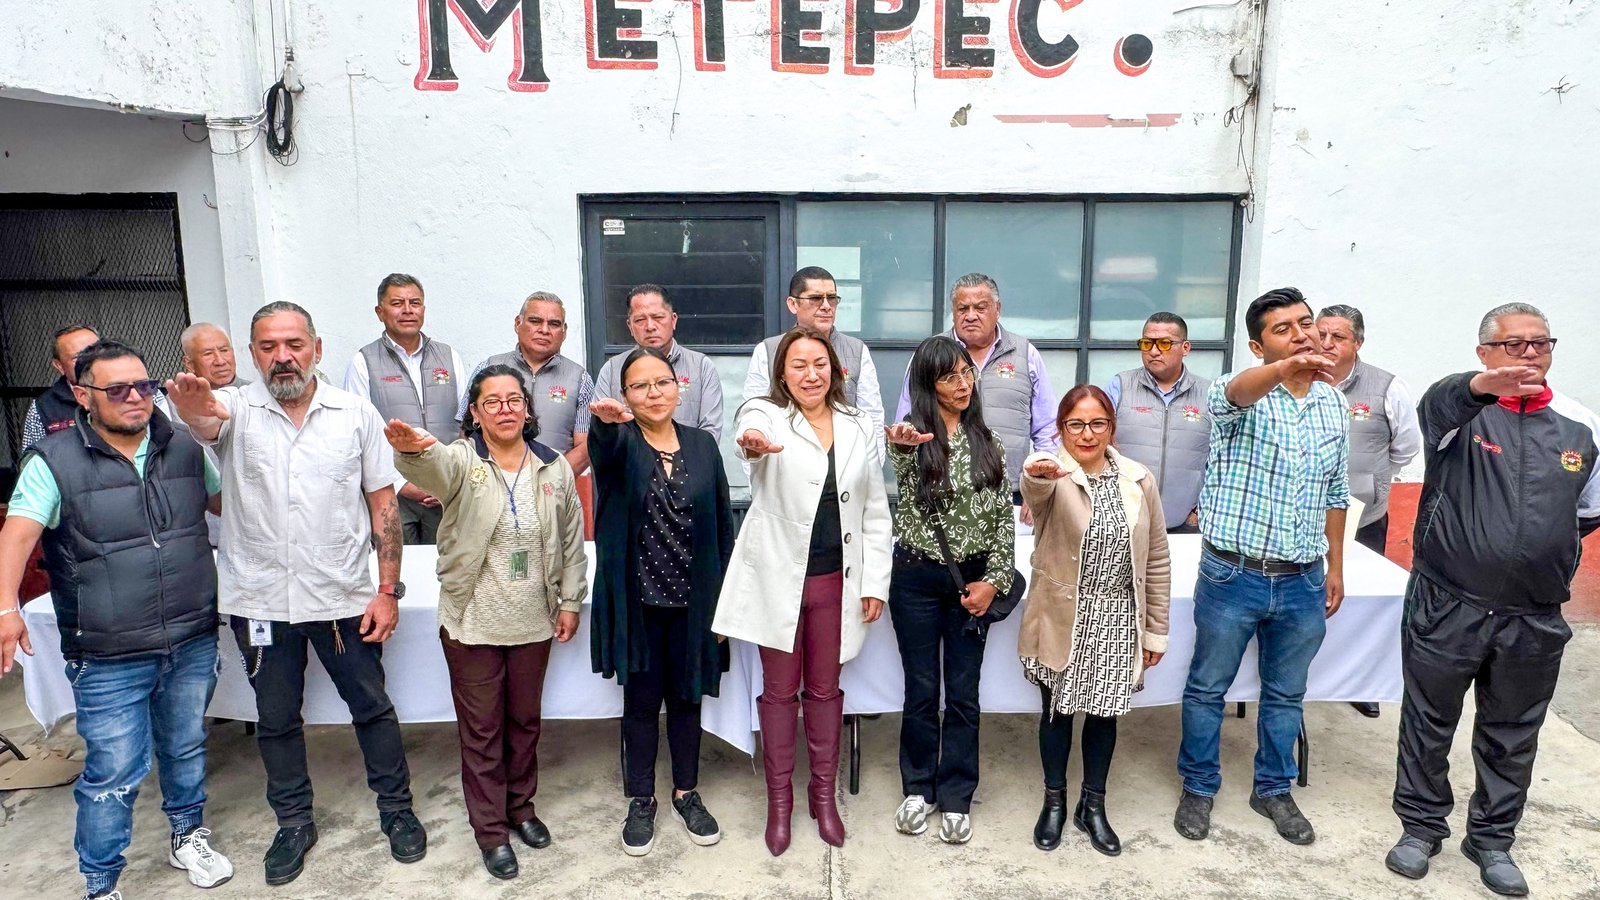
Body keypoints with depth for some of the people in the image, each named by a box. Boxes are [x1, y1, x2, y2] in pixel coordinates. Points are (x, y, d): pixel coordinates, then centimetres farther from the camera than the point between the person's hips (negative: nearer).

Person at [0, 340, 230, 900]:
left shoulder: (184, 448, 4)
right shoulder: (55, 462, -8)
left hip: (193, 642, 4)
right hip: (109, 660, -4)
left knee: (186, 746, 20)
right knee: (114, 773, 3)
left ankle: (188, 836, 44)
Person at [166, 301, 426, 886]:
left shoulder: (356, 414, -4)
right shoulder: (235, 410, -4)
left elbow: (382, 504, -2)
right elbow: (207, 423, -30)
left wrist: (389, 590, -5)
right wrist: (193, 408, -55)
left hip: (344, 596, -1)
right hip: (260, 599, 1)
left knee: (372, 707, 11)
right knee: (276, 719, 16)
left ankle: (396, 809, 30)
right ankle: (294, 822, 35)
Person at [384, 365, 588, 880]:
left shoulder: (554, 468, 0)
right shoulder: (461, 461, -9)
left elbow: (572, 540, 6)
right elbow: (429, 466, -34)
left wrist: (570, 601, 4)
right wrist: (412, 448, -57)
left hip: (533, 622, 3)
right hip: (472, 622, -3)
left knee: (524, 720, 18)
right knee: (481, 729, 9)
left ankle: (520, 806, 39)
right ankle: (490, 828, 25)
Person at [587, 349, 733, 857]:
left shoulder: (703, 445, 4)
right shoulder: (620, 442, -4)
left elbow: (722, 522, 5)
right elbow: (604, 447, -30)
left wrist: (724, 592, 0)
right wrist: (604, 420, -54)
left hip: (693, 600, 2)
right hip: (637, 600, -2)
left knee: (686, 698, 14)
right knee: (641, 701, 9)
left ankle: (686, 794, 32)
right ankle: (641, 801, 27)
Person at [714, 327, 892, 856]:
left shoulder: (859, 427, 5)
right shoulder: (768, 414, -5)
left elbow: (876, 512, 7)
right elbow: (754, 431, -32)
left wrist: (875, 582, 2)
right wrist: (752, 442, -57)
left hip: (836, 580, 3)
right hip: (778, 577, -2)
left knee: (825, 689, 14)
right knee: (779, 691, 10)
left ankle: (824, 794, 31)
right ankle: (779, 800, 25)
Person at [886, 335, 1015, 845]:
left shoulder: (986, 441, 5)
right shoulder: (914, 435, -6)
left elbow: (1003, 515, 6)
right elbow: (904, 472, -31)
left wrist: (995, 579, -4)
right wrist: (903, 446, -54)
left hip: (973, 580, 3)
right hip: (916, 577, -2)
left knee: (963, 693, 8)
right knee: (921, 690, 7)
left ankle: (955, 798, 22)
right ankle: (918, 789, 25)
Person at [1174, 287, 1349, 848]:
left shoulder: (1333, 403, 6)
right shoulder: (1244, 395, -10)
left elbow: (1335, 493, 15)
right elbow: (1231, 393, -38)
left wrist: (1335, 567, 15)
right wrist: (1283, 369, -59)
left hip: (1303, 582, 5)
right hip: (1232, 575, -4)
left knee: (1286, 694, 18)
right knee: (1208, 688, 11)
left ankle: (1273, 790, 38)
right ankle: (1198, 788, 30)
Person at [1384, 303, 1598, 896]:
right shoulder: (1459, 410, -8)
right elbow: (1437, 405, -35)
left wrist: (1539, 544, 11)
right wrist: (1480, 387, -55)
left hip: (1536, 619, 3)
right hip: (1446, 607, -3)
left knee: (1512, 737, 16)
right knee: (1429, 724, 11)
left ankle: (1493, 838, 34)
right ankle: (1422, 826, 29)